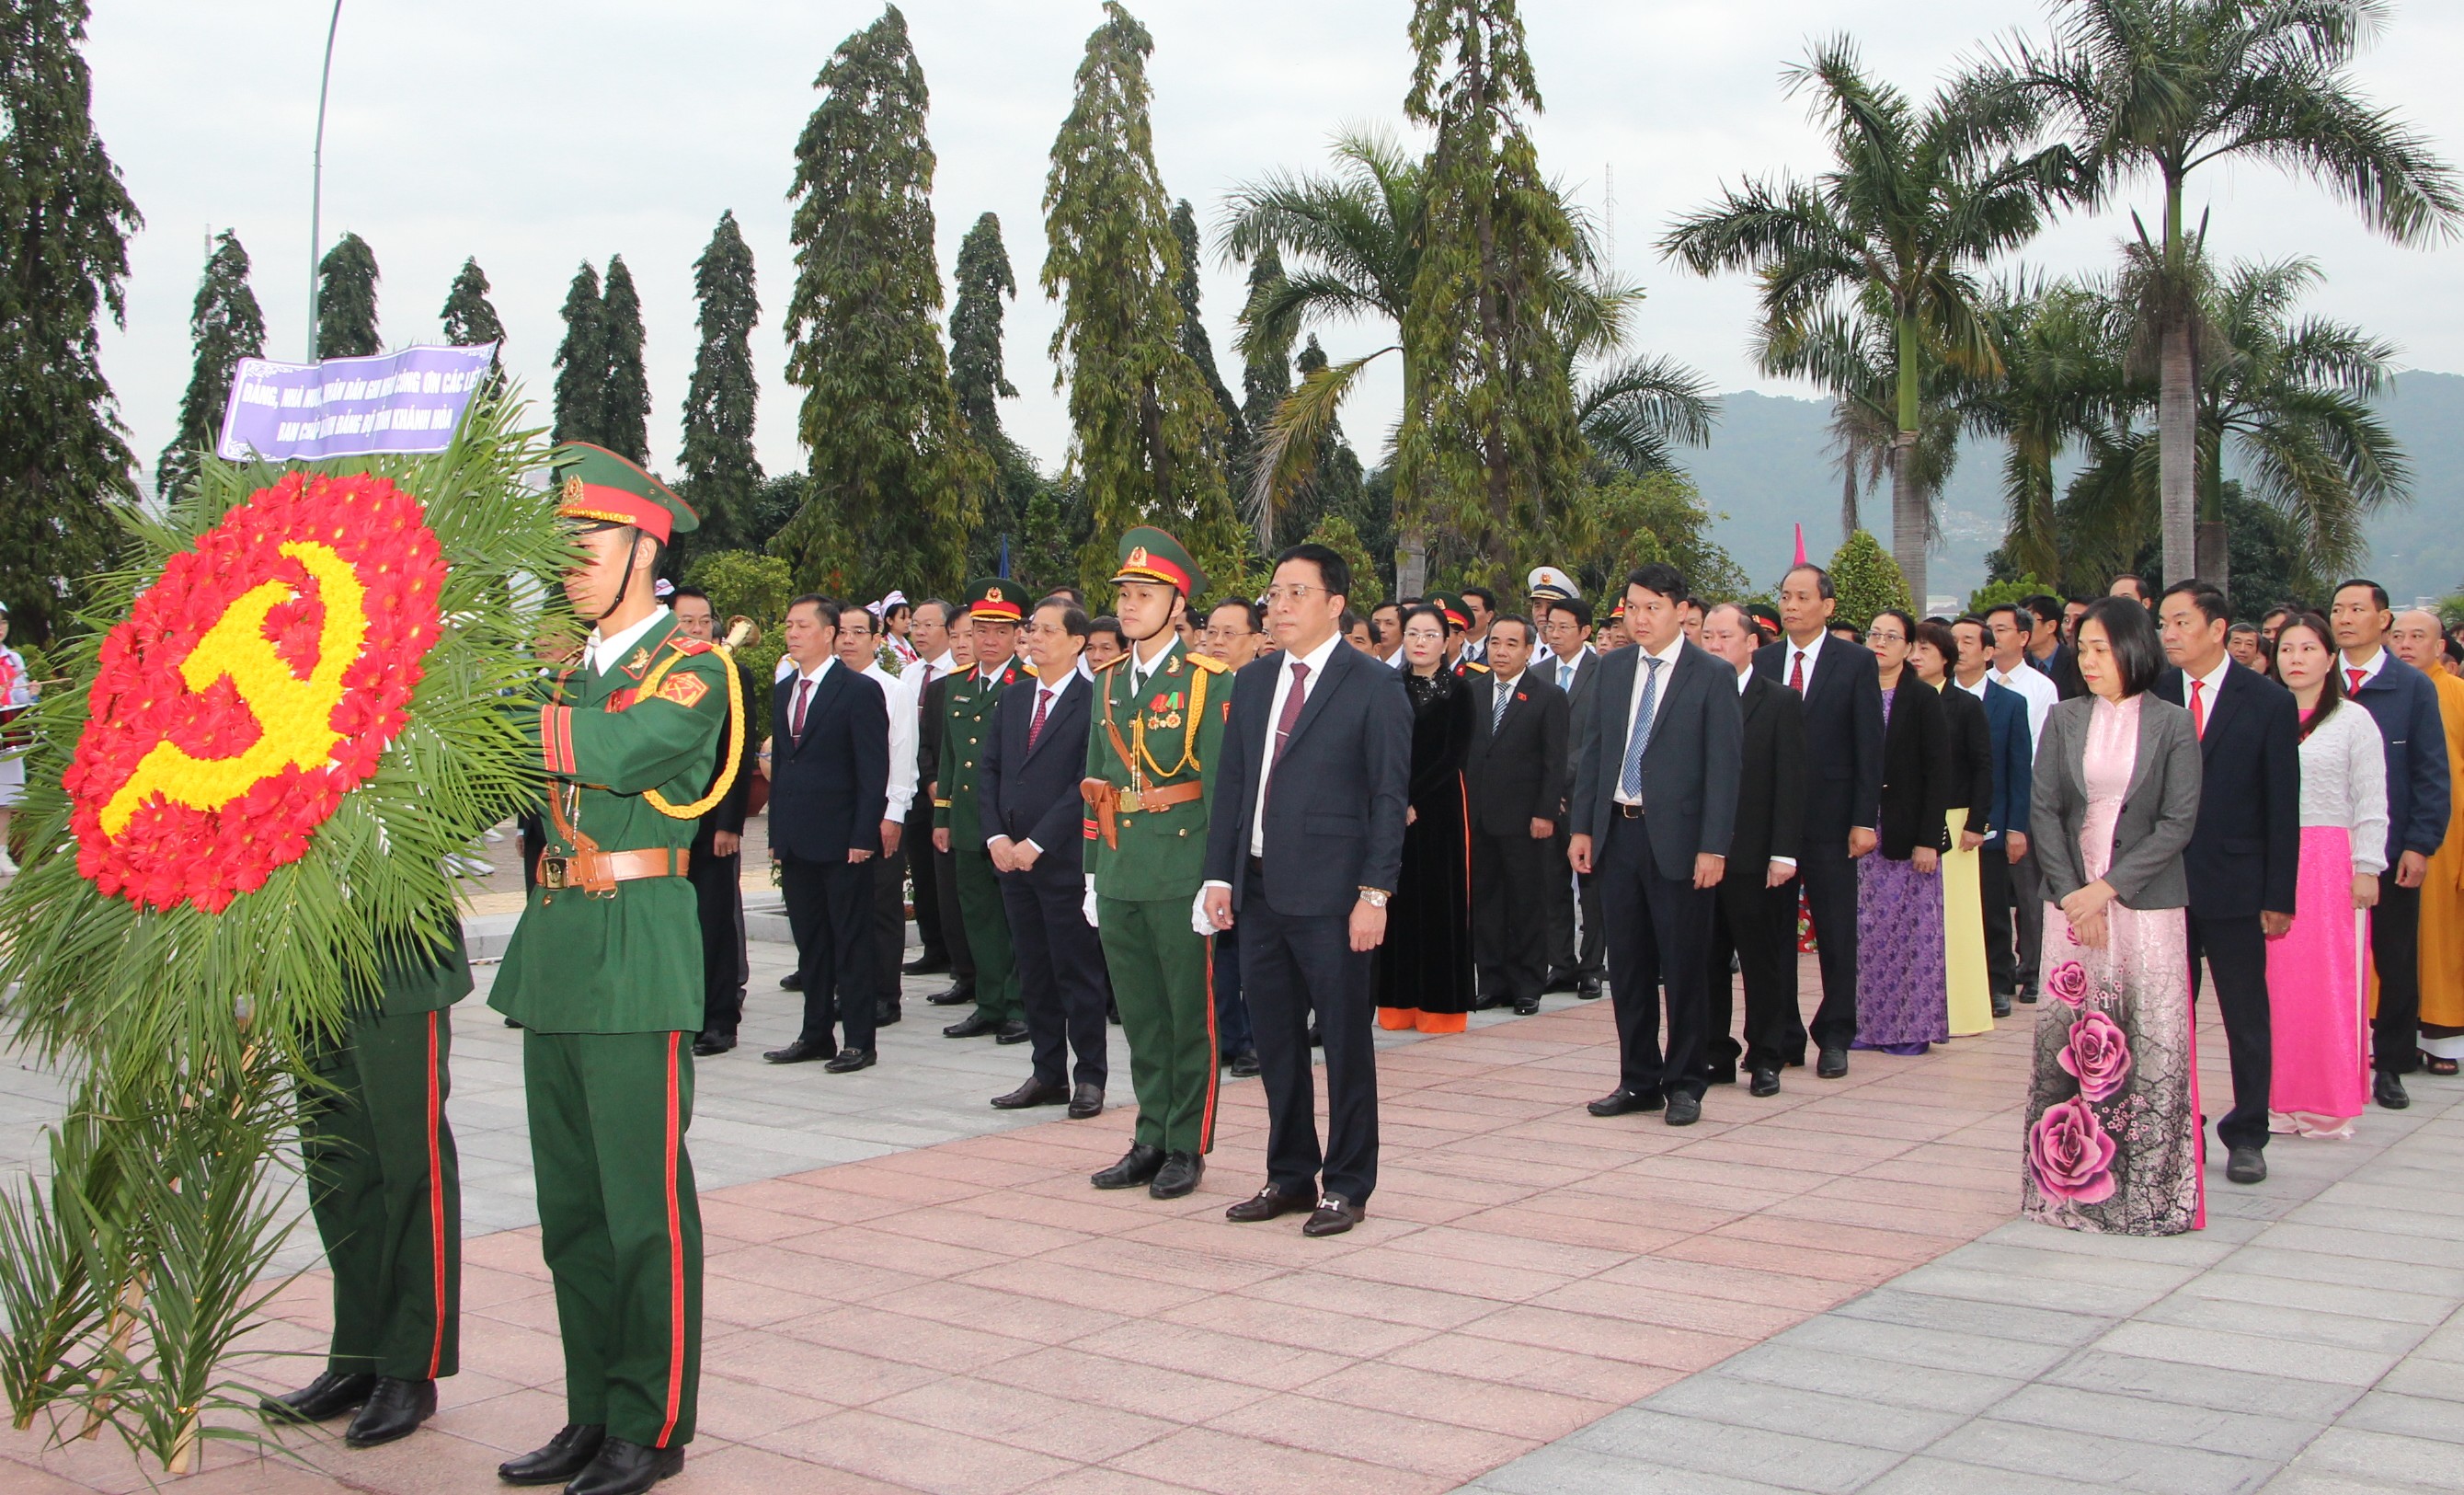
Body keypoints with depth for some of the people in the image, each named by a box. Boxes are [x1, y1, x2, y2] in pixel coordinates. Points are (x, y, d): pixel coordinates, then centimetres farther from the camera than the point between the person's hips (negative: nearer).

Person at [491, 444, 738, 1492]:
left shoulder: (689, 667, -5)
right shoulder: (572, 667, 18)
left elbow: (620, 750, -24)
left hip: (636, 949, -8)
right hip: (555, 942, 8)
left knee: (642, 1200, -1)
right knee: (569, 1201, 13)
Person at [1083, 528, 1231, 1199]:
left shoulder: (1208, 683, -6)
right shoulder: (1110, 683, 13)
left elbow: (1222, 786, -9)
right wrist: (1093, 873, 13)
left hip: (1181, 877, -6)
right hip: (1120, 878, 6)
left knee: (1190, 1017, 4)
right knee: (1140, 1018, 13)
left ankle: (1187, 1146, 13)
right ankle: (1151, 1139, 23)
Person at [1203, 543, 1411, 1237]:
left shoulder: (1374, 686, -5)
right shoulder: (1252, 683, 13)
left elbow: (1389, 796, -8)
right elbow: (1232, 785, 15)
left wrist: (1374, 894, -14)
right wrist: (1220, 874, 8)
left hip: (1330, 895, -6)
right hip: (1260, 891, 6)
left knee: (1346, 1043, 3)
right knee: (1277, 1043, 13)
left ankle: (1347, 1185, 14)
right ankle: (1290, 1174, 25)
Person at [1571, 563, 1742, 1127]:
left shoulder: (1712, 676, -5)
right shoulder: (1614, 668, 10)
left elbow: (1723, 767, -8)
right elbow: (1592, 748, 12)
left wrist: (1713, 847, -14)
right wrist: (1582, 826, 6)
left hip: (1676, 837, -5)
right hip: (1618, 832, 5)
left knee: (1683, 967, 4)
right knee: (1627, 966, 10)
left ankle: (1684, 1084, 16)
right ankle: (1638, 1080, 21)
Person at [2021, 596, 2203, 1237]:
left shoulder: (2172, 724, 0)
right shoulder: (2064, 720, 8)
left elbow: (2177, 824, -5)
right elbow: (2044, 811, 3)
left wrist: (2106, 887, -12)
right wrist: (2072, 895, -7)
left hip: (2145, 901, -2)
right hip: (2071, 900, 3)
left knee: (2151, 1041, -5)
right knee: (2067, 1039, 2)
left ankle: (2150, 1188, 2)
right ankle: (2071, 1180, 10)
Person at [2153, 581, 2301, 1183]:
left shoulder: (2269, 702, -3)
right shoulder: (2150, 697, 3)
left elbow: (2282, 808, -3)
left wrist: (2278, 897, -6)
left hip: (2234, 887, -2)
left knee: (2246, 1019, 8)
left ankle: (2247, 1136, 19)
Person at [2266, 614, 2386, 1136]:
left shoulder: (2353, 720, 1)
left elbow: (2371, 804, -1)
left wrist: (2367, 869, -6)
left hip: (2330, 862, -3)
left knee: (2329, 983, -1)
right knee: (2274, 982, 2)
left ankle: (2329, 1104, 9)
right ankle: (2279, 1098, 11)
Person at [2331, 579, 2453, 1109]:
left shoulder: (2414, 687, 1)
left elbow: (2432, 773, 0)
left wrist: (2420, 845, -8)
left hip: (2392, 850, -1)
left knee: (2396, 961, 7)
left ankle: (2391, 1065, 17)